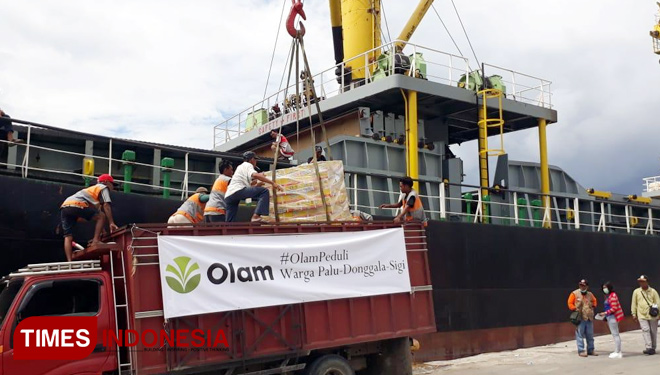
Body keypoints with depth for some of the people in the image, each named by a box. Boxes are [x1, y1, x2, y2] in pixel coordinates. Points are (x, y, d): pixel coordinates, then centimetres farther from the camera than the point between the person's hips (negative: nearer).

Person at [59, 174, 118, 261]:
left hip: (64, 207, 9)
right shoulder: (104, 188, 15)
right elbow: (106, 206, -1)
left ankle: (69, 262, -4)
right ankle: (95, 241, -5)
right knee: (102, 216, 1)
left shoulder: (93, 189, 38)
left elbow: (97, 212, 36)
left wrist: (102, 230, 34)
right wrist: (112, 223, -3)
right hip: (75, 205, -8)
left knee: (68, 237, 4)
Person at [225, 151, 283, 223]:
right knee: (264, 191, -12)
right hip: (237, 191, -9)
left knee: (230, 223, 11)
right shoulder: (248, 165, 7)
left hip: (228, 196, 9)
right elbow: (255, 175, -15)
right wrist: (273, 183, -18)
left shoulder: (241, 167, 34)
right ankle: (256, 216, -25)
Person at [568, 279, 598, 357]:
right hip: (580, 318, -5)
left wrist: (593, 306, 9)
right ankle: (581, 351, 1)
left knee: (590, 335, 11)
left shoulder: (590, 294, 11)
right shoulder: (574, 294, -4)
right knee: (580, 335, -4)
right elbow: (570, 303, -3)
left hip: (589, 318, 5)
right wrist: (575, 309, -15)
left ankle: (591, 350, 21)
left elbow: (594, 301, 28)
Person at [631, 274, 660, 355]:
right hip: (642, 315, 0)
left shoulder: (653, 291, 2)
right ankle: (649, 347, -16)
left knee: (653, 331, 6)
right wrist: (634, 314, 5)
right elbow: (634, 303, 8)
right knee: (645, 330, -13)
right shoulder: (636, 292, 4)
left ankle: (653, 348, 18)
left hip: (653, 315, 0)